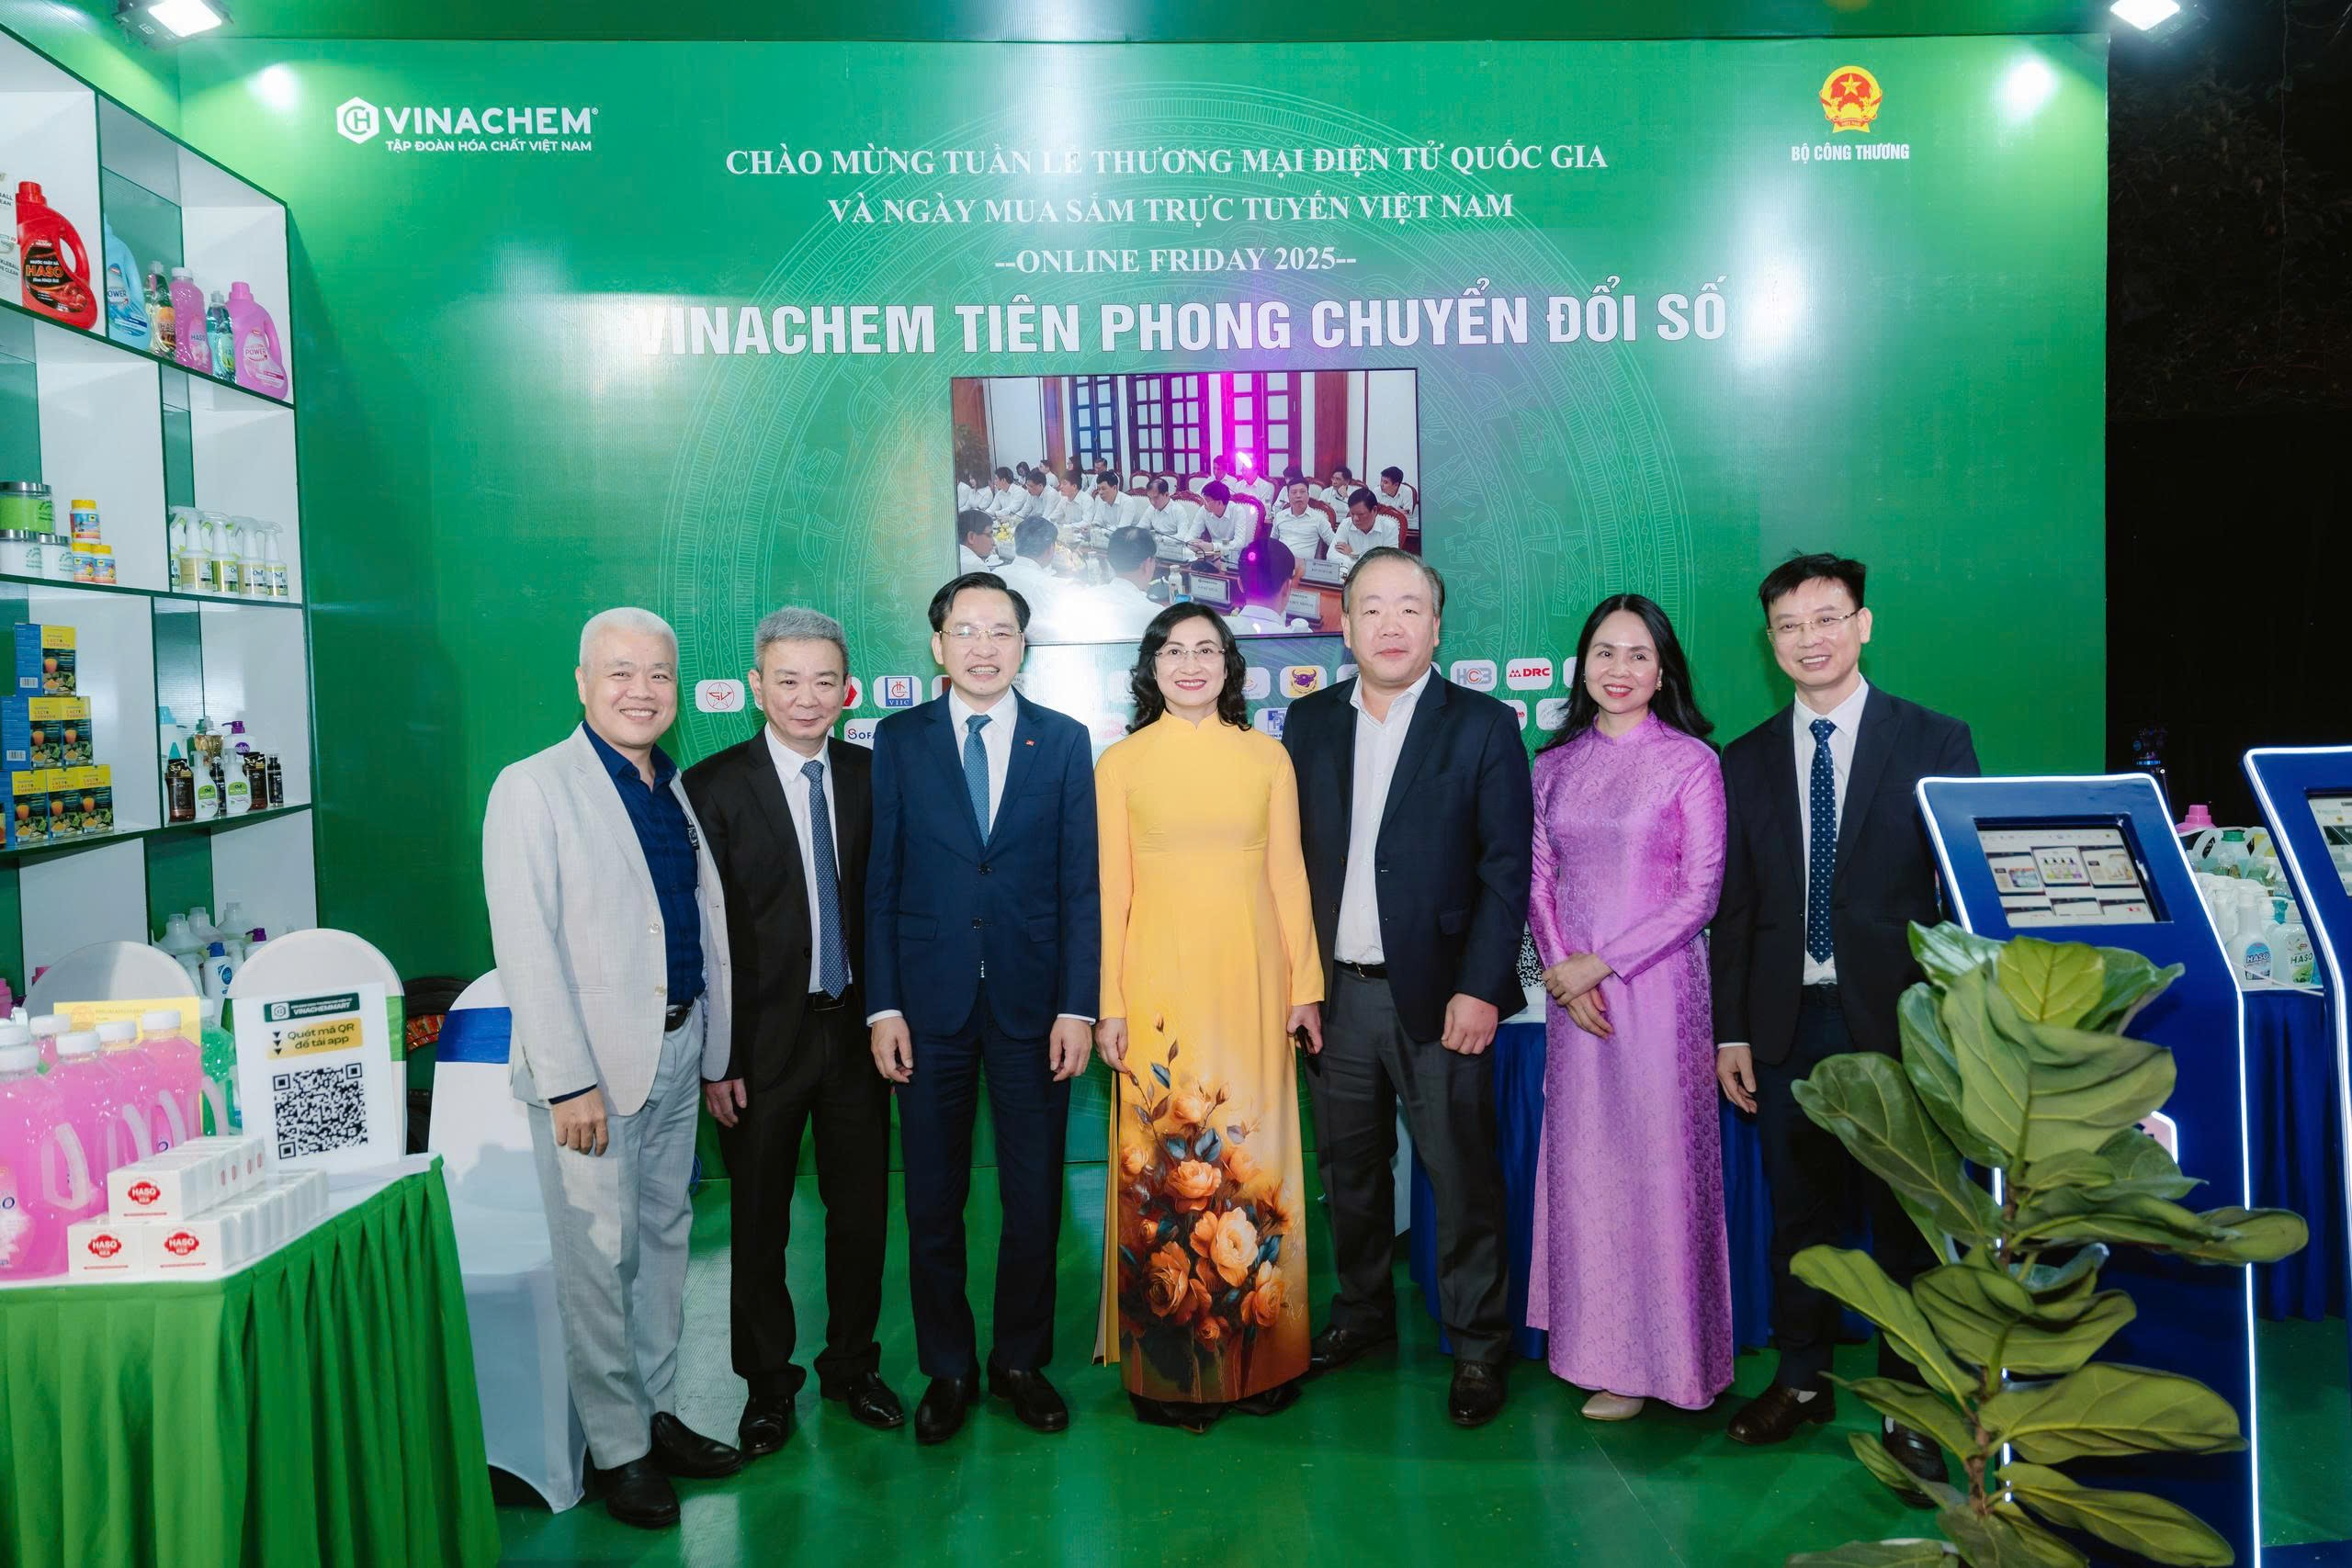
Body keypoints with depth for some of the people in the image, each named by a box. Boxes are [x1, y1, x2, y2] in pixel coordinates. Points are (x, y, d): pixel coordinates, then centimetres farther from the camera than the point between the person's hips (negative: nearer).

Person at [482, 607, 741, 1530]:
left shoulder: (681, 791, 11)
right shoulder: (533, 789, -8)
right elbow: (526, 946, -14)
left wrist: (716, 1053, 12)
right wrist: (570, 1081, -18)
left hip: (678, 1052, 6)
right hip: (592, 1060, -6)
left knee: (664, 1239, 15)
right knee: (599, 1257, 1)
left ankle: (658, 1412, 29)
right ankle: (617, 1448, 15)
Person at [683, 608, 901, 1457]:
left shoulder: (870, 774, 3)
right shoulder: (713, 787, -8)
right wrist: (714, 1059, -11)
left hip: (855, 1029, 3)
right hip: (764, 1038, -3)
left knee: (862, 1210, 14)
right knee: (758, 1223, 11)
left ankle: (852, 1364, 34)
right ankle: (767, 1382, 31)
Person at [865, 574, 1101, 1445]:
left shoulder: (1063, 740, 3)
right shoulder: (899, 740, 3)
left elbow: (1080, 883, 1)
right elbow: (881, 881, 2)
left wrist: (1078, 1006, -5)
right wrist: (883, 1005, -4)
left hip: (1031, 1002, 0)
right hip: (930, 1003, 0)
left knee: (1035, 1199, 9)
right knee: (933, 1201, 9)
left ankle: (1021, 1361, 28)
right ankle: (947, 1369, 27)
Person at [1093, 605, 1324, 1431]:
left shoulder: (1267, 756, 7)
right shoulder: (1120, 763, 3)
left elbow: (1288, 875, 8)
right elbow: (1110, 890, 2)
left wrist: (1305, 984, 5)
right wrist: (1108, 1005, -2)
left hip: (1251, 979, 1)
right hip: (1160, 982, -1)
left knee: (1255, 1155, 4)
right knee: (1161, 1161, 0)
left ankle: (1260, 1357, 20)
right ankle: (1170, 1370, 14)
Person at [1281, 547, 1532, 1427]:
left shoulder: (1483, 726, -2)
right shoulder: (1308, 722, 7)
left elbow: (1506, 866, -5)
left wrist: (1479, 988, -12)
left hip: (1437, 992, -3)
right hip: (1334, 991, 4)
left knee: (1462, 1173, 3)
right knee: (1349, 1166, 16)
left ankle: (1478, 1343, 19)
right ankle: (1361, 1311, 34)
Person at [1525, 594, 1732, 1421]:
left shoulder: (1691, 761, -4)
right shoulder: (1555, 764, 9)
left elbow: (1700, 891, -7)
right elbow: (1539, 879, 9)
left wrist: (1603, 962, -11)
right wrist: (1562, 969, -6)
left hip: (1657, 983, -4)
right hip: (1572, 989, 4)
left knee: (1655, 1162, 1)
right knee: (1582, 1160, 9)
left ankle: (1649, 1358, 16)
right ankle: (1593, 1341, 23)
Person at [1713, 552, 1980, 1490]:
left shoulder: (1935, 742, 2)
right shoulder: (1746, 761, 10)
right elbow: (1733, 907, 9)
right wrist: (1729, 1032, 4)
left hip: (1897, 1022, -2)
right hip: (1789, 1024, 3)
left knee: (1902, 1212, 4)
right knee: (1798, 1210, 11)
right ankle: (1802, 1379, 27)